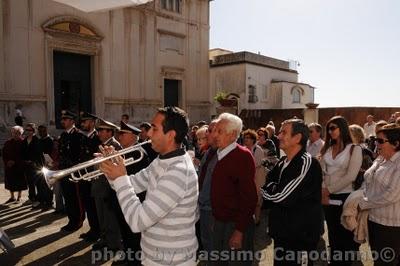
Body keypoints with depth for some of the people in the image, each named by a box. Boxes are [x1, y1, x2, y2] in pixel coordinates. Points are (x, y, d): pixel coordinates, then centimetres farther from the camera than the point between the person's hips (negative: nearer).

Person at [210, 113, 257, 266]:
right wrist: (216, 218, 10)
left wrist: (240, 230, -21)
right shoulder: (220, 155, 7)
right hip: (219, 222, 7)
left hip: (236, 225, -7)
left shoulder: (243, 155, -17)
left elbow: (248, 196, -21)